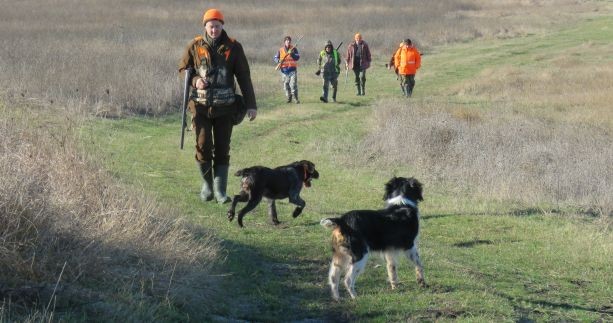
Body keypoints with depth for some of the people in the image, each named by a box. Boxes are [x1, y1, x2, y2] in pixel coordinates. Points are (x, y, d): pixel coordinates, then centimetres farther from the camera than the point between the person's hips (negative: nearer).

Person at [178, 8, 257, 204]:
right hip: (201, 106, 0)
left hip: (225, 107, 0)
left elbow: (244, 77, 3)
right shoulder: (195, 46, 2)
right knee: (203, 146, -4)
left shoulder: (233, 47, 1)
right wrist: (195, 80, -12)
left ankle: (220, 190, 7)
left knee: (222, 149, 1)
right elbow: (182, 69, 10)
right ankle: (207, 184, 17)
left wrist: (251, 104, -1)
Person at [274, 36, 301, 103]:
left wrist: (292, 54, -22)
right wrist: (279, 61, -14)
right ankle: (289, 98, 18)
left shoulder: (294, 49, 3)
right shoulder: (280, 50, 7)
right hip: (284, 70, 3)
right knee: (286, 85, 6)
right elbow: (275, 58, 7)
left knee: (293, 84, -13)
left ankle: (296, 98, -8)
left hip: (292, 69, -2)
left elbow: (297, 57, -6)